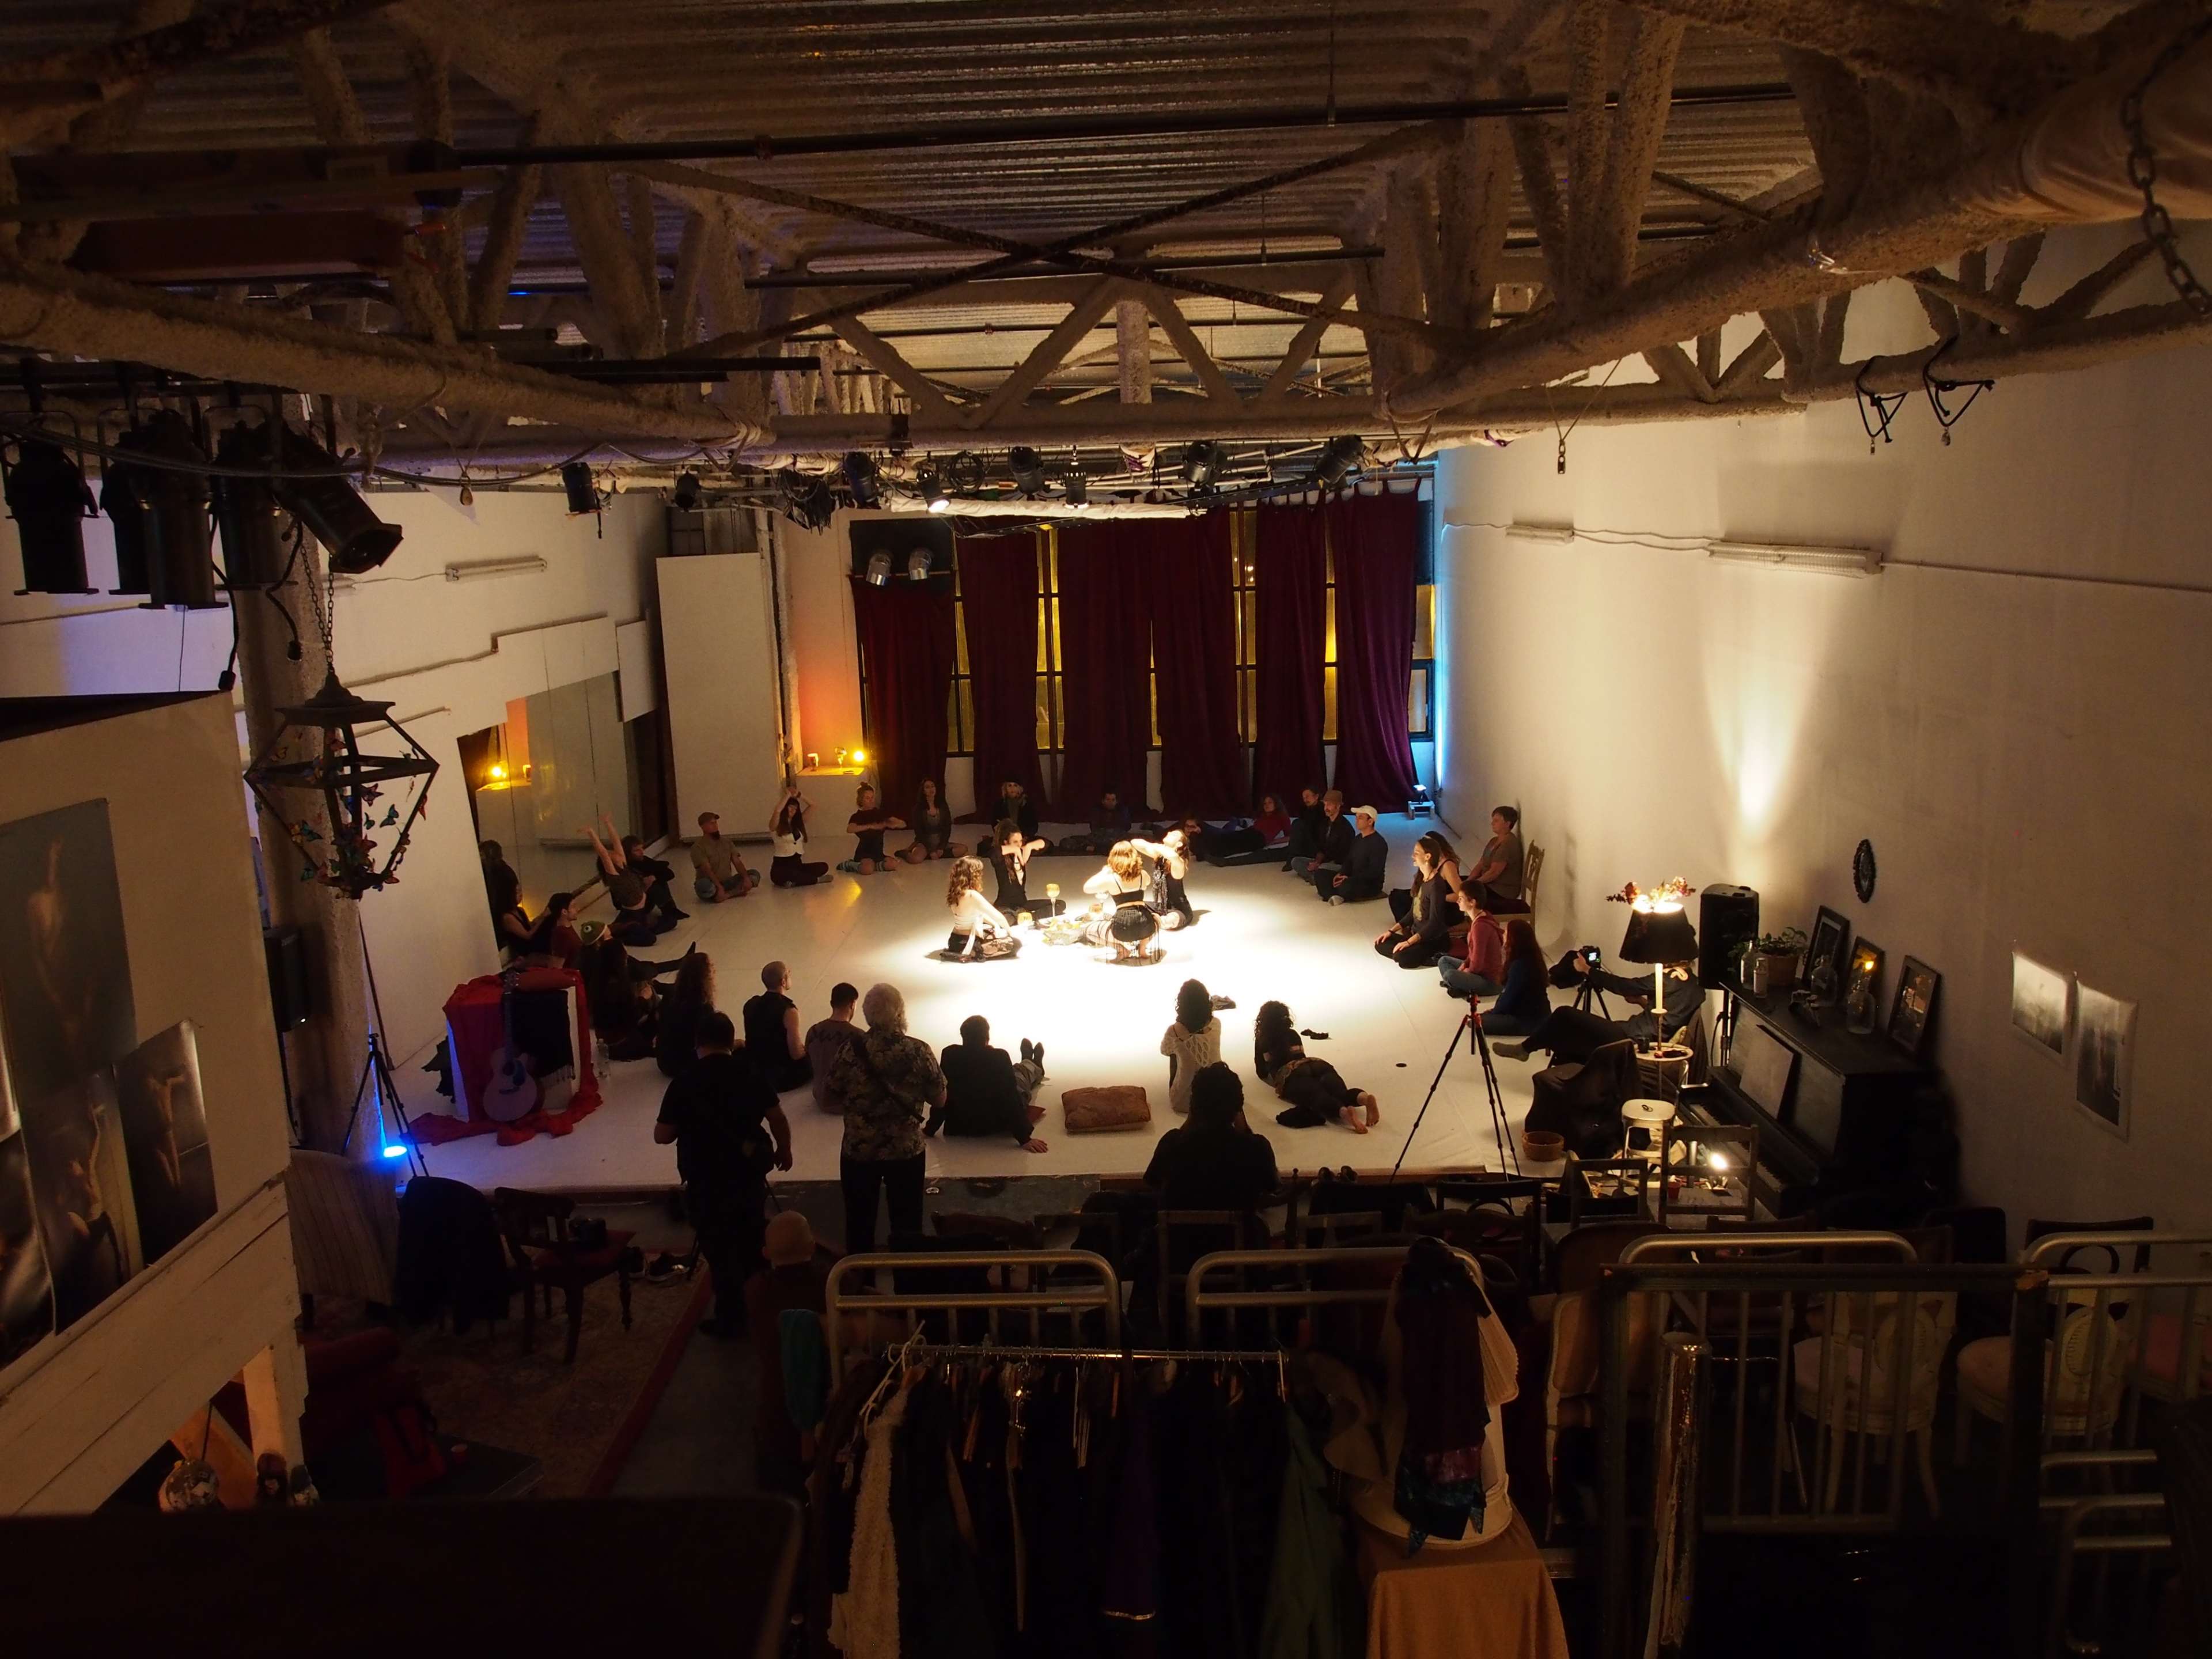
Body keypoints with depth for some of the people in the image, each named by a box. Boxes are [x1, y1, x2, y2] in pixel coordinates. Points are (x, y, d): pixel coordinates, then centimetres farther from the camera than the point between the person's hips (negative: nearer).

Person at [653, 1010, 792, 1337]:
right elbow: (777, 1119, -3)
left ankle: (730, 1319, 17)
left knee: (721, 1251, 10)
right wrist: (784, 1150, 15)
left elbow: (662, 1136, -9)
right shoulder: (749, 1074, -6)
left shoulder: (684, 1083, -13)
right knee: (752, 1245, 20)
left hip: (707, 1182, -3)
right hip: (750, 1175, 3)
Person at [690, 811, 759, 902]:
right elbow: (707, 870, -21)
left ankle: (725, 895, -25)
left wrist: (746, 878, -18)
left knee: (755, 874, -11)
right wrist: (719, 887, -33)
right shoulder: (698, 847, -10)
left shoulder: (727, 843, 10)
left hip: (727, 883, 6)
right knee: (705, 886, -41)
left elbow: (737, 863, 1)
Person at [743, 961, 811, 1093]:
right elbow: (797, 1054, -21)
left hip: (755, 1074, 7)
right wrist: (807, 1048, 2)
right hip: (783, 1078, -7)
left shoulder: (750, 1004, -2)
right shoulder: (788, 1011, -23)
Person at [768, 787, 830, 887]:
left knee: (823, 867, -14)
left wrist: (798, 795, 2)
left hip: (797, 864, 7)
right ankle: (816, 879, -18)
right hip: (781, 867, -7)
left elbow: (812, 805, 12)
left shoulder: (798, 823, 13)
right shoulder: (776, 826, -6)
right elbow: (778, 811, -28)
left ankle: (794, 882, -19)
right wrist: (788, 795, -14)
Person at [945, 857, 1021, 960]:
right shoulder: (973, 896, -23)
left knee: (998, 931, 29)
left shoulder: (955, 893, 3)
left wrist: (996, 926, 13)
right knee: (1015, 943, -8)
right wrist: (1010, 931, 1)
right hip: (967, 944, -9)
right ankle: (973, 955, -5)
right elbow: (998, 917, -17)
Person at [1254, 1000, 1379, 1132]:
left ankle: (1345, 1111, -66)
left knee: (1317, 1095, -32)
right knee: (1339, 1092, -22)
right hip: (1316, 1065, 5)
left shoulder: (1262, 1040, 23)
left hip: (1291, 1073, -5)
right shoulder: (1292, 1034, 35)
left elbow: (1262, 1073, 28)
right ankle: (1364, 1097, -57)